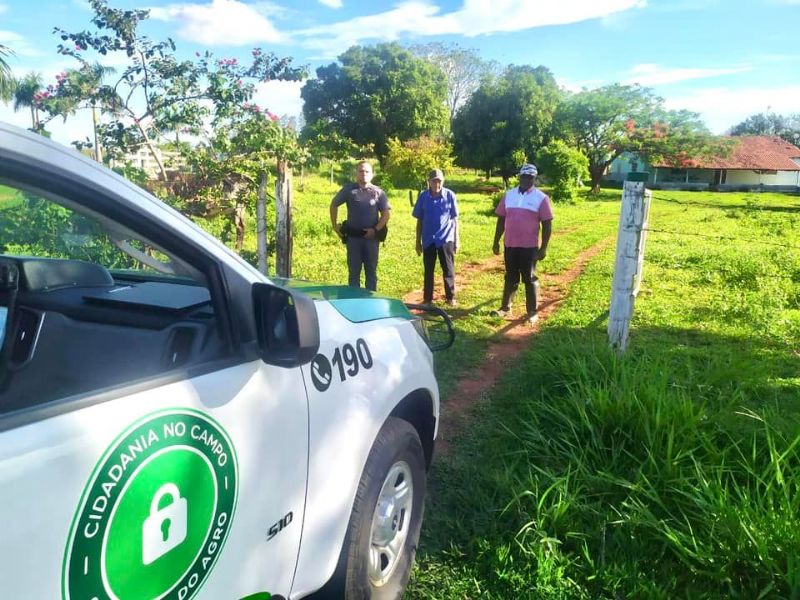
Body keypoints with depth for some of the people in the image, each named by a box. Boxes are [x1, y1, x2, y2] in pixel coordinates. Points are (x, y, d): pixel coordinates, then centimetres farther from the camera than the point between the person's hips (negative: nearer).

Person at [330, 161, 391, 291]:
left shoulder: (378, 192, 2)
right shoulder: (349, 189, 1)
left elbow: (386, 213, 2)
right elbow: (334, 205, 11)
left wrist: (376, 229, -10)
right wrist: (334, 225, 5)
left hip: (371, 237, 0)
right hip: (353, 237, 0)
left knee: (371, 272, 8)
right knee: (354, 272, 6)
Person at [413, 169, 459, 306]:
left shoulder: (450, 195, -4)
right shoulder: (423, 196, -2)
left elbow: (454, 219, 2)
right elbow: (419, 220, 4)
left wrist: (456, 240, 1)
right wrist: (418, 241, 4)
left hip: (446, 239, -1)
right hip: (428, 240, 1)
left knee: (448, 270, 6)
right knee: (428, 271, 9)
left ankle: (450, 297, 19)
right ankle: (427, 299, 19)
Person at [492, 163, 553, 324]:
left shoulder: (541, 198, -5)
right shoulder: (509, 195, 7)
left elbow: (547, 225, -5)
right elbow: (501, 220, 11)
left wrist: (543, 248, -9)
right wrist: (496, 241, 9)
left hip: (529, 246, -3)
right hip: (510, 245, 3)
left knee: (529, 279, 4)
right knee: (510, 277, 13)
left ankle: (532, 312, 13)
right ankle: (505, 307, 24)